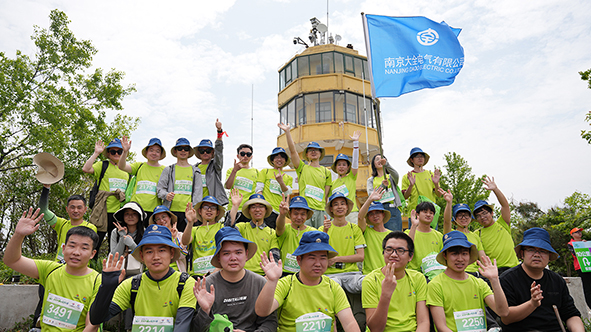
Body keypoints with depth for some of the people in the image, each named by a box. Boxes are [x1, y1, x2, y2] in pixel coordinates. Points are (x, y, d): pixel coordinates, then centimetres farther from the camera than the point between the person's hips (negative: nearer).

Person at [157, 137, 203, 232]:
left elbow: (198, 193, 9)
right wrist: (166, 195, -14)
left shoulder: (195, 171, 15)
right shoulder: (168, 170, 14)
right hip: (170, 210, 0)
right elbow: (160, 188, 9)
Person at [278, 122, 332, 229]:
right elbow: (293, 150, -1)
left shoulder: (326, 172, 15)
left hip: (320, 211, 2)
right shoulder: (302, 168, 11)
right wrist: (287, 132, -8)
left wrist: (326, 213, 3)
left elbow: (326, 194, 11)